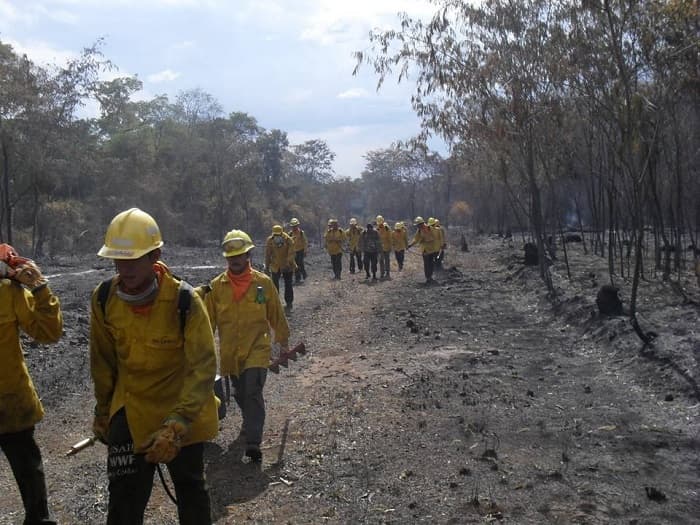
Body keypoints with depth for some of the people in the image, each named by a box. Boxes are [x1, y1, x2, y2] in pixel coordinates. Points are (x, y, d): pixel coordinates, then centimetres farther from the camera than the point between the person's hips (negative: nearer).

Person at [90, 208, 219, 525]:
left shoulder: (184, 300, -23)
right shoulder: (104, 298, -11)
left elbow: (203, 368, -23)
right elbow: (103, 362, 3)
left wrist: (176, 425, -30)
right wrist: (103, 414, 12)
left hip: (182, 414, -2)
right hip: (129, 412, 2)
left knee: (190, 488, 16)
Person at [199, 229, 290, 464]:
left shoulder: (263, 283, -6)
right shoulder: (216, 286, -4)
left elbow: (276, 314, 4)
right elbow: (209, 319, 2)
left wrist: (283, 341, 10)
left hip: (257, 349, -3)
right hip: (230, 352, 3)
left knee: (252, 394, -14)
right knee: (240, 394, 19)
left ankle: (253, 445, -10)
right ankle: (251, 424, 48)